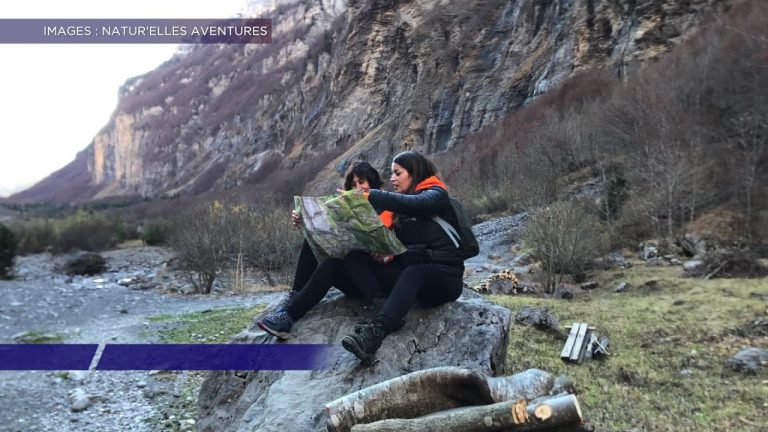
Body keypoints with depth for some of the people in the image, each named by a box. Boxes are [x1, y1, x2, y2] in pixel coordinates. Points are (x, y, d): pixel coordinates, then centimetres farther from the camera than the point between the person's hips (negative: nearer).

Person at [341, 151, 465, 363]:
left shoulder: (437, 194, -1)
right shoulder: (402, 205, 18)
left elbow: (414, 204, -25)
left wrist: (369, 196, -32)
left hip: (444, 275, -6)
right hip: (411, 272, 6)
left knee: (412, 274, -38)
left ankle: (375, 332, -56)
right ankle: (391, 317, -36)